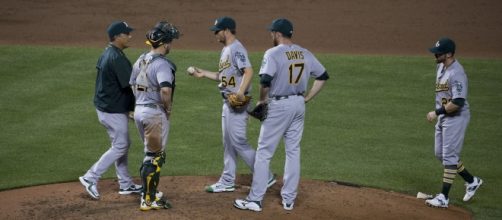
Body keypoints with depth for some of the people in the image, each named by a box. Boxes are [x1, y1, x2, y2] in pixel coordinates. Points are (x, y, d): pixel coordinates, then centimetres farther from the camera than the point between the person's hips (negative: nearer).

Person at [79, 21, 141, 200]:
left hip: (105, 106, 10)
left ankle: (125, 184, 25)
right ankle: (91, 178, 1)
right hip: (113, 111, -10)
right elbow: (130, 84, -24)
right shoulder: (117, 58, -22)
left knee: (122, 145, 17)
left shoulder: (106, 54, 9)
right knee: (120, 146, 0)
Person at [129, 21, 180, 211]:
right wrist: (168, 109, -16)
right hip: (155, 113, -8)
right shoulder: (162, 63, -18)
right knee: (154, 156, 1)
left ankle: (150, 193, 29)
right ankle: (148, 200, 4)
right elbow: (165, 90, -31)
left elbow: (132, 85, 16)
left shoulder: (140, 61, 9)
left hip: (139, 110, 8)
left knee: (151, 153, 21)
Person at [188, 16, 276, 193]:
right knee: (228, 143, 14)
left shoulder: (236, 49, -15)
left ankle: (265, 177, -3)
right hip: (227, 102, 10)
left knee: (238, 142, -9)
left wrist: (241, 92, -37)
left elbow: (248, 71, -26)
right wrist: (204, 74, 21)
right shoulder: (225, 50, 16)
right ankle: (227, 182, 21)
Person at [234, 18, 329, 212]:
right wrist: (307, 98, 13)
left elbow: (265, 81, -25)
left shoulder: (273, 53, -13)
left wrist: (262, 100, -8)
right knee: (293, 151, 13)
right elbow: (323, 76, 12)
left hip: (279, 105, -6)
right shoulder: (305, 54, 7)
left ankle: (255, 200, 2)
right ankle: (289, 199, 16)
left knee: (264, 152, 1)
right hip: (298, 105, 6)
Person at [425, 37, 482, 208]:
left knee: (449, 156, -6)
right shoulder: (441, 67, 8)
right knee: (440, 154, 15)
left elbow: (457, 103, -29)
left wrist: (436, 112, -21)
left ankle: (444, 197, -1)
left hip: (456, 118, -10)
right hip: (443, 117, 10)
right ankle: (472, 181, 29)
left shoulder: (456, 73, -24)